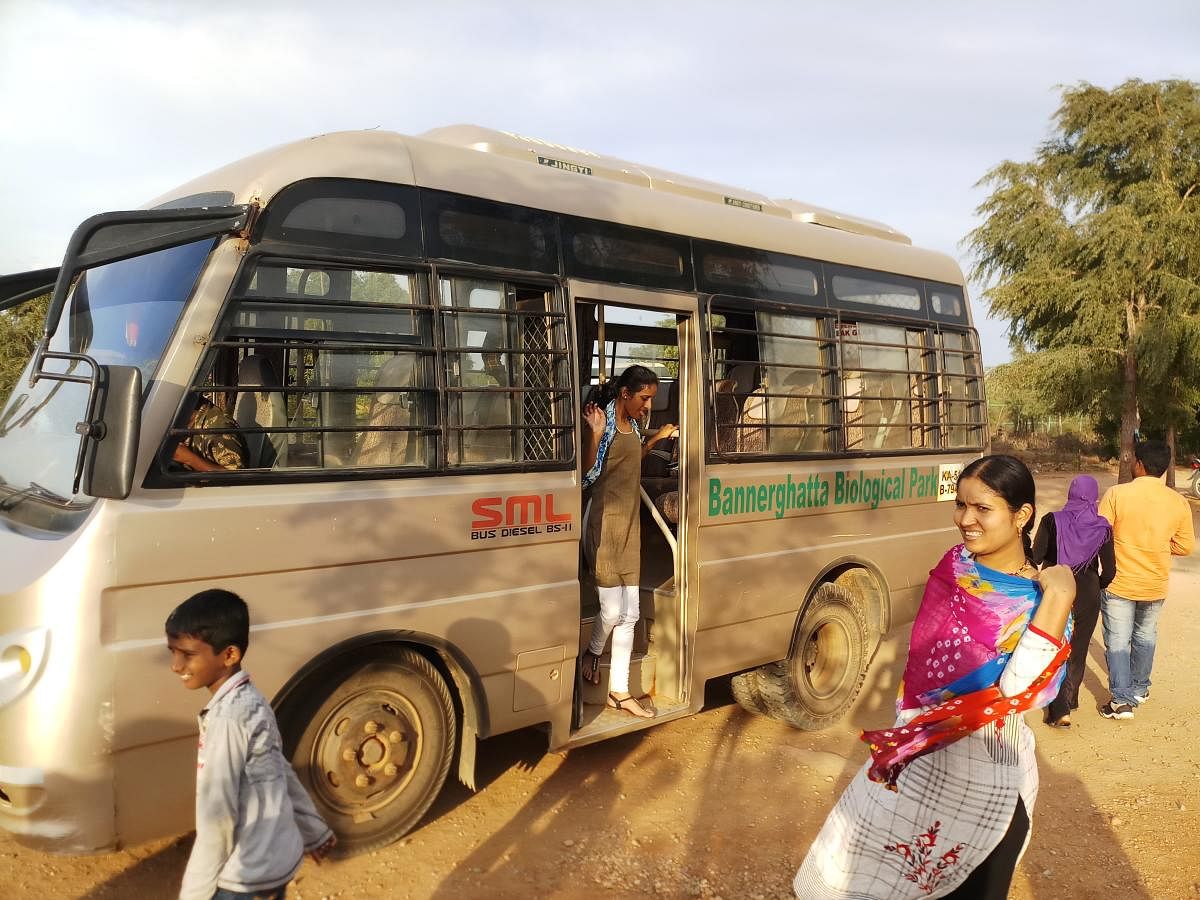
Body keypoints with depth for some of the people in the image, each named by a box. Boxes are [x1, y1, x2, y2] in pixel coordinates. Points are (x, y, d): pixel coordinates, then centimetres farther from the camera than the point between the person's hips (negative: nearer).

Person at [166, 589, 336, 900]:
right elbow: (281, 770, 13)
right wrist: (314, 833, 22)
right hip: (277, 860, 8)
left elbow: (216, 820, -22)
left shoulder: (227, 718, -24)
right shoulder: (251, 701, 3)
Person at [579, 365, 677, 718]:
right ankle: (593, 653, 30)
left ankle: (619, 692, 19)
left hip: (630, 525, 8)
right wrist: (595, 435, -28)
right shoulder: (602, 423, -13)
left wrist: (656, 438, 20)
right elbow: (586, 476, -18)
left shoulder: (631, 424, 10)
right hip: (606, 525, -8)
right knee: (612, 611, -4)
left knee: (630, 614, 9)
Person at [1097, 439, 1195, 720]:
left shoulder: (1116, 494, -17)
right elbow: (1185, 546, 0)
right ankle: (1139, 688, 37)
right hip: (1155, 585, 4)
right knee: (1145, 638, 23)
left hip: (1119, 583, -4)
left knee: (1117, 642, 6)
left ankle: (1122, 701, 5)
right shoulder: (1179, 502, -7)